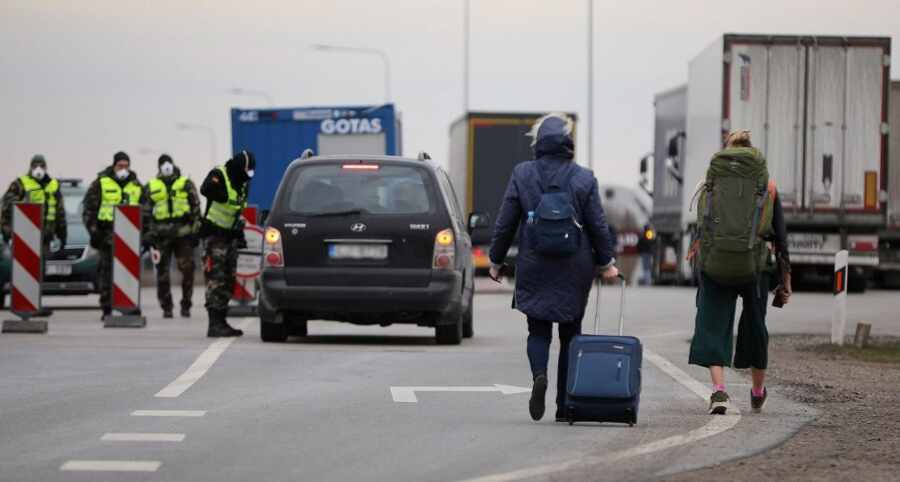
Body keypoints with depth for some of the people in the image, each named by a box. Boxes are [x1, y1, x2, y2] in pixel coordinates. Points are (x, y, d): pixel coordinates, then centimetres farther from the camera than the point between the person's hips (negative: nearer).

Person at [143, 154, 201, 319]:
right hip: (161, 236, 1)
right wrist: (148, 235, 5)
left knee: (187, 271, -4)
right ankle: (166, 307, 8)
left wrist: (195, 231, 2)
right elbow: (146, 213, 12)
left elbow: (196, 208, 9)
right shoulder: (151, 187, 12)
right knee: (162, 272, 0)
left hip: (184, 234, -1)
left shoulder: (186, 184, 10)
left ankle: (185, 306, 7)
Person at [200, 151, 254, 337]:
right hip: (214, 234, -9)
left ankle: (221, 322, 19)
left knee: (228, 281, 11)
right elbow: (205, 189, -35)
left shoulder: (243, 183, 12)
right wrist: (225, 197, -38)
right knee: (216, 280, -12)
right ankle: (215, 324, -14)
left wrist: (240, 234, 20)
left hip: (230, 236, 9)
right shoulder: (218, 175, -13)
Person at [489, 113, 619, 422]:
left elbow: (505, 224, -1)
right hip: (575, 271, 0)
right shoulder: (584, 179, -4)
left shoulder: (521, 175, -4)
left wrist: (496, 261, 10)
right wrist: (606, 263, 11)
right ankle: (565, 405, 10)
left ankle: (539, 374, -21)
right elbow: (598, 227, -1)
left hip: (534, 269, 0)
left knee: (538, 330, 10)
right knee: (570, 334, 10)